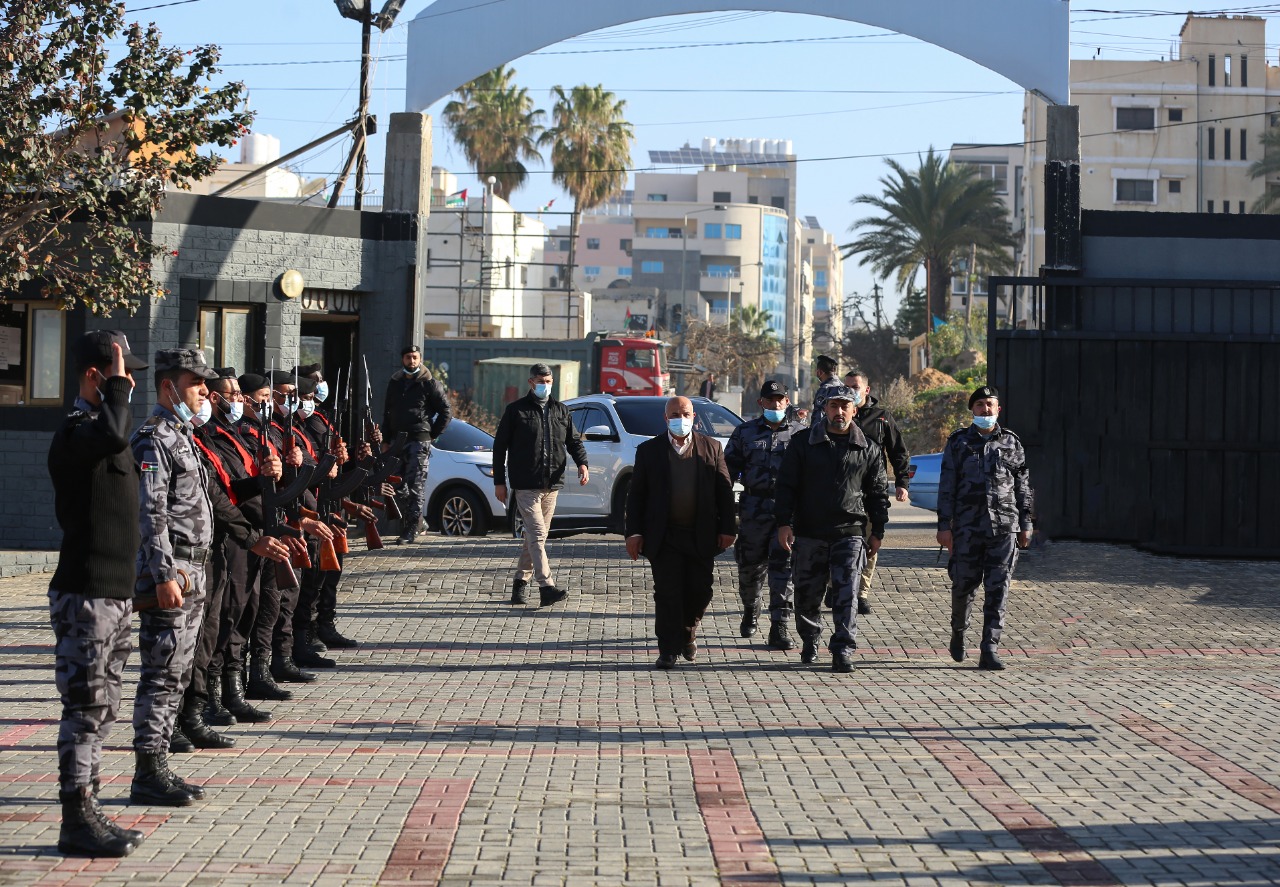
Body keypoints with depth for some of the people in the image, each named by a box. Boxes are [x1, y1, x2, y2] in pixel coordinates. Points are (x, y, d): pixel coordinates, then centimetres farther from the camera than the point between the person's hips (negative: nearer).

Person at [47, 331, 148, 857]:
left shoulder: (100, 428, 17)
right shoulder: (75, 433, -15)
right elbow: (114, 437, -39)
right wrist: (116, 387, -24)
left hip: (114, 593, 10)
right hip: (85, 595, -10)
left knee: (100, 710, 13)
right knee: (86, 708, -7)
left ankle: (87, 813, 19)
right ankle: (76, 823, -3)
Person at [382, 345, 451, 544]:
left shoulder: (428, 384, -1)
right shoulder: (394, 383, 16)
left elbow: (445, 411, -1)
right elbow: (387, 413, 20)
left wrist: (432, 435, -4)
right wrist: (386, 441, 13)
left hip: (419, 441, -6)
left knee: (415, 487, -9)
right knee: (399, 487, 7)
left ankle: (411, 531, -9)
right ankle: (416, 521, 19)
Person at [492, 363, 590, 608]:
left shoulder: (561, 411, 14)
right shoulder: (515, 410, 1)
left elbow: (574, 441, 17)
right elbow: (500, 447, 3)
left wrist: (582, 463, -4)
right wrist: (499, 482, -2)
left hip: (551, 485, 5)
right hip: (525, 484, -5)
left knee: (535, 536, 11)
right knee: (537, 535, -14)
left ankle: (521, 581, 24)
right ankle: (547, 587, -22)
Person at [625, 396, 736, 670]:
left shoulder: (711, 448, 6)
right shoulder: (649, 450, 4)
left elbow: (725, 491, 6)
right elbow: (636, 494, 4)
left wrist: (727, 528, -1)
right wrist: (634, 532, -3)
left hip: (701, 537, 1)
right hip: (664, 538, -1)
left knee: (700, 590, 5)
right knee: (667, 594, -3)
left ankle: (688, 634, 31)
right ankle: (668, 650, 4)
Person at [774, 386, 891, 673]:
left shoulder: (868, 450, 7)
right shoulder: (804, 444, 4)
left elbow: (878, 493, 13)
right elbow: (786, 486, 3)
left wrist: (877, 531, 10)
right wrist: (784, 523, -5)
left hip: (850, 533, -1)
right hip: (809, 533, 1)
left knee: (846, 595, -9)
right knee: (808, 593, 9)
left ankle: (842, 651, -6)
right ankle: (809, 641, 30)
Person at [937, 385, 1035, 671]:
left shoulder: (1011, 442, 10)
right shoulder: (958, 442, 5)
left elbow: (1022, 487, 13)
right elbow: (946, 487, 3)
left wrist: (1025, 524, 9)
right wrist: (944, 526, -3)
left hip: (1004, 528, 1)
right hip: (967, 528, -1)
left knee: (997, 591, -4)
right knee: (963, 585, 4)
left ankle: (990, 651, -3)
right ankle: (958, 632, 32)